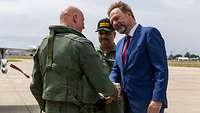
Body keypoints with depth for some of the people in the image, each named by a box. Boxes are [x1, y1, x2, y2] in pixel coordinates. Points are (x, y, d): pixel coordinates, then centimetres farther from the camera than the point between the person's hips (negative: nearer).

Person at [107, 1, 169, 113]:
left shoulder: (149, 33, -7)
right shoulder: (120, 44, 16)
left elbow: (161, 69, -14)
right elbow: (116, 70, 15)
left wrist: (157, 100, -21)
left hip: (147, 104, -7)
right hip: (127, 104, 7)